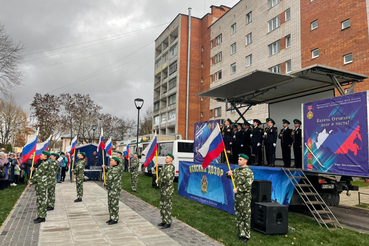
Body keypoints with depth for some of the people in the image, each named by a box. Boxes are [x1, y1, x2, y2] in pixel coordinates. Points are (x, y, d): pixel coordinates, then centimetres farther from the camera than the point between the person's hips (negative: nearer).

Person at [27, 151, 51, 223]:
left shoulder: (45, 164, -18)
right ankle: (40, 216, 24)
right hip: (40, 184, 10)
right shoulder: (44, 163, 14)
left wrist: (30, 182, -11)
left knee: (42, 201, -2)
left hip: (42, 184, -10)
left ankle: (42, 217, 6)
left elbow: (37, 174, -18)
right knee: (39, 200, 15)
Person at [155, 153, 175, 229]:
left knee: (167, 206, -1)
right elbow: (161, 174, 29)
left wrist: (158, 181, -18)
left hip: (168, 189, -10)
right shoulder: (165, 166, 13)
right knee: (162, 206, 16)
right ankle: (164, 221, 28)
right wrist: (156, 167, 19)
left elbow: (167, 177, -32)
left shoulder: (170, 167, -17)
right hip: (163, 189, 10)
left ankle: (168, 223, 10)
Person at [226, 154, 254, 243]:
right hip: (237, 196, 8)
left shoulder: (248, 171, -11)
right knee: (238, 215, 13)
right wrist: (229, 174, 1)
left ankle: (246, 235, 6)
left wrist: (238, 189, -16)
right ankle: (241, 233, 24)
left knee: (246, 216, -2)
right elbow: (228, 175, 24)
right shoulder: (237, 170, 13)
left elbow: (248, 184, -19)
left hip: (245, 196, -8)